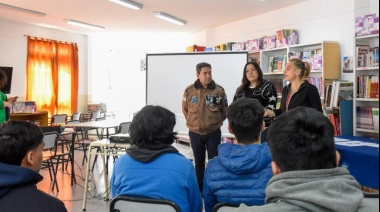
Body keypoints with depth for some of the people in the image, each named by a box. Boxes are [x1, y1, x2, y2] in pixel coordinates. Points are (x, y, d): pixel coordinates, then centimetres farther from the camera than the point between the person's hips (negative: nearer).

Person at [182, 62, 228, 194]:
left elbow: (225, 110, 4)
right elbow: (185, 109, 7)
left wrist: (216, 122, 5)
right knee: (199, 162, 15)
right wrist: (193, 122, 6)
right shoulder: (189, 91, -6)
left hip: (213, 133, -1)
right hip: (195, 133, 1)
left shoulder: (219, 90, -7)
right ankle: (199, 189, 28)